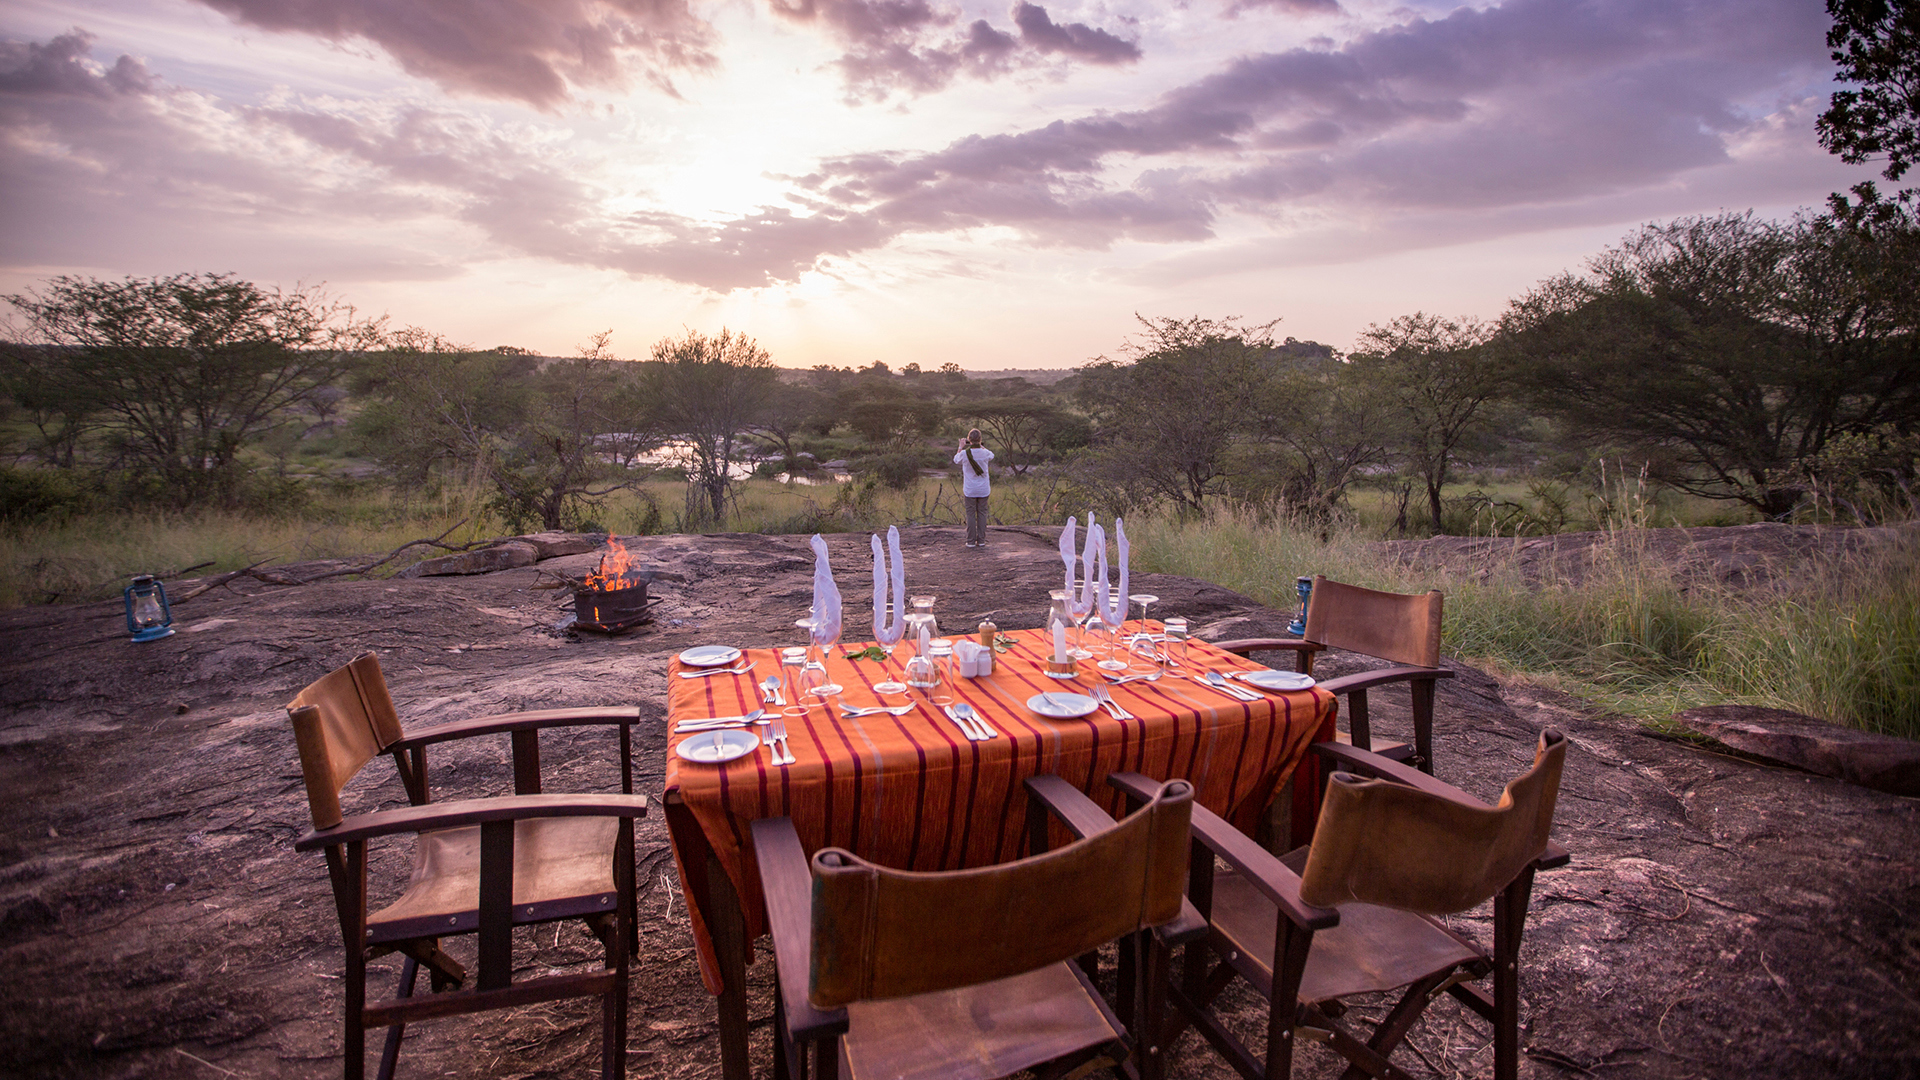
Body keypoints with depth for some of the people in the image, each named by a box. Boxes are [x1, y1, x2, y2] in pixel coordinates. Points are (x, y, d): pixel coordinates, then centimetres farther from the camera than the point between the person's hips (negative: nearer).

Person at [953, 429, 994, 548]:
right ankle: (981, 540, 10)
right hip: (983, 489, 1)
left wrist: (961, 447, 22)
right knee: (982, 514, 8)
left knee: (971, 514, 5)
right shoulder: (985, 453, -8)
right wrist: (980, 445, 22)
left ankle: (971, 541, 6)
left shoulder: (964, 453, -13)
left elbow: (956, 460, 11)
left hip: (969, 490, -1)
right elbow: (991, 455, 18)